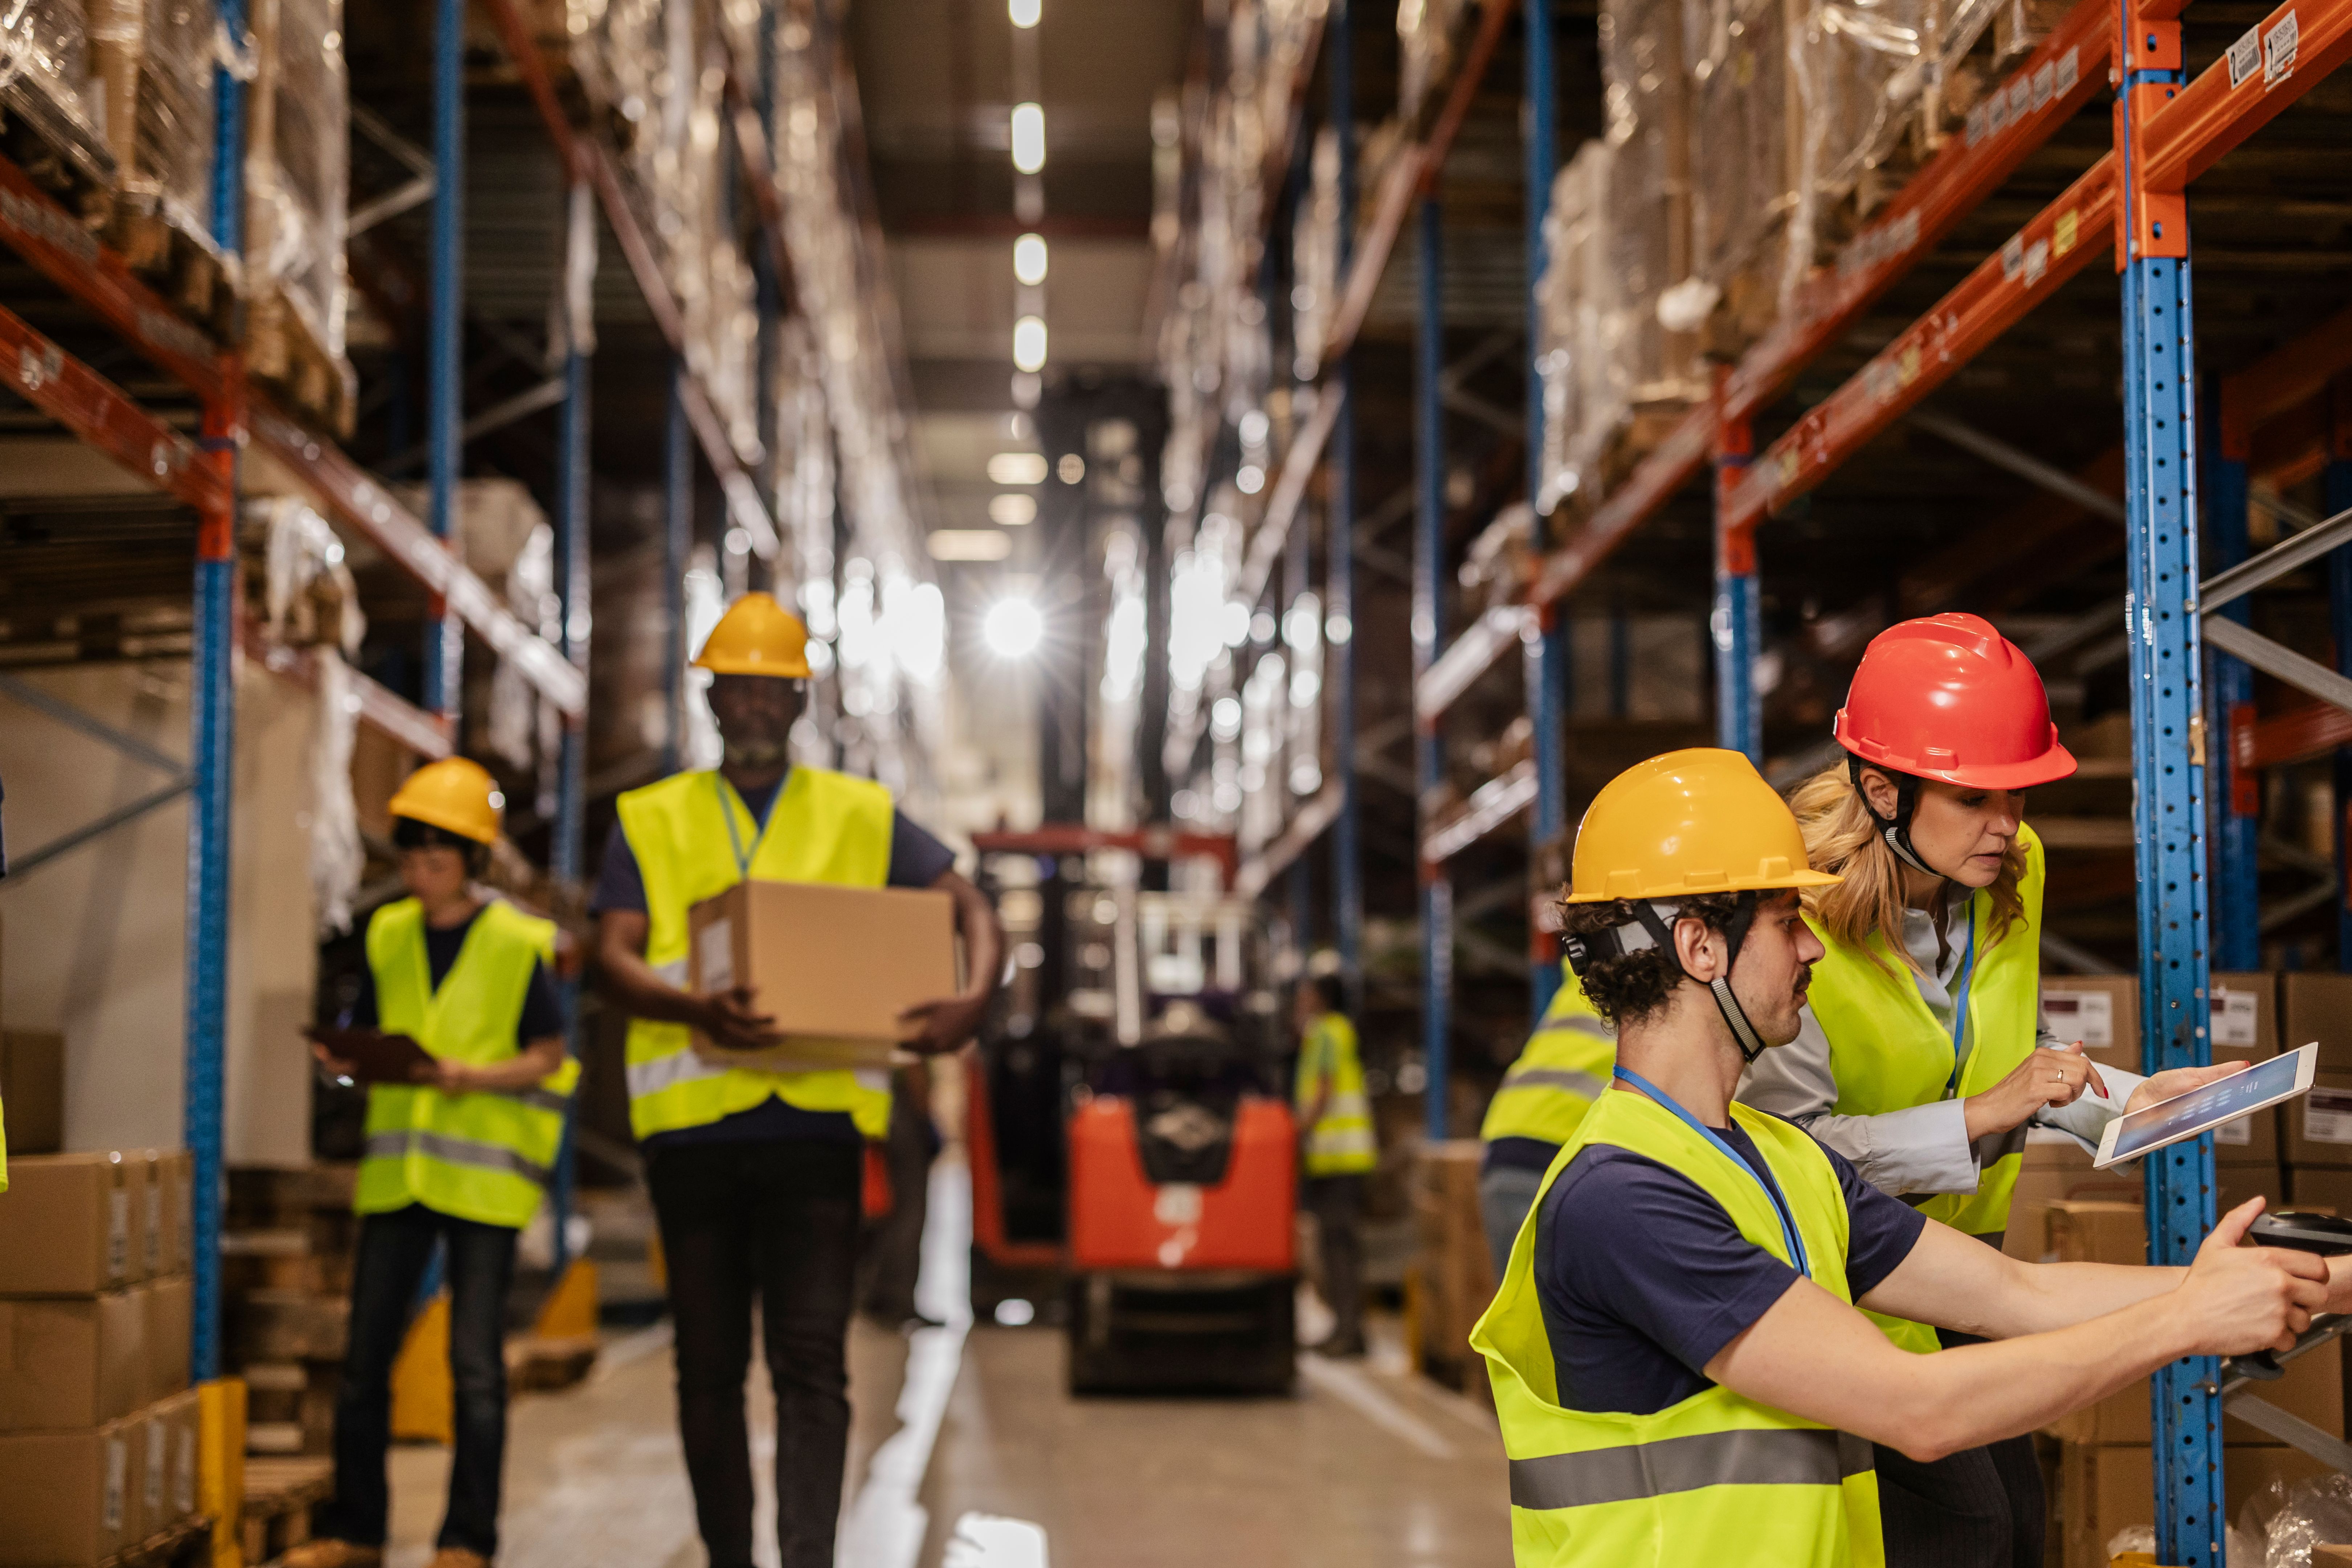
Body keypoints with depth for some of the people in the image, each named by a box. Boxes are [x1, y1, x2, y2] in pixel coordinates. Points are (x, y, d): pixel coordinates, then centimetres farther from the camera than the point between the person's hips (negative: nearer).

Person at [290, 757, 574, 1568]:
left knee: (475, 1366, -3)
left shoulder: (519, 944, -5)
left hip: (483, 1179, -5)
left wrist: (470, 1076, -19)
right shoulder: (389, 935, 8)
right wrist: (345, 1058, -8)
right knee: (366, 1356, 7)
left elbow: (547, 1056, -3)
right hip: (396, 1173, 5)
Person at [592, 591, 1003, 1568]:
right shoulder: (652, 820, 10)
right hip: (693, 1121, 1)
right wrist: (696, 1011, -24)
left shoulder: (862, 816, 12)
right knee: (710, 1369, 8)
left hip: (817, 1120, -1)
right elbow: (614, 962, -2)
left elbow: (972, 910, 10)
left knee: (811, 1358, -9)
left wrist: (974, 998, -13)